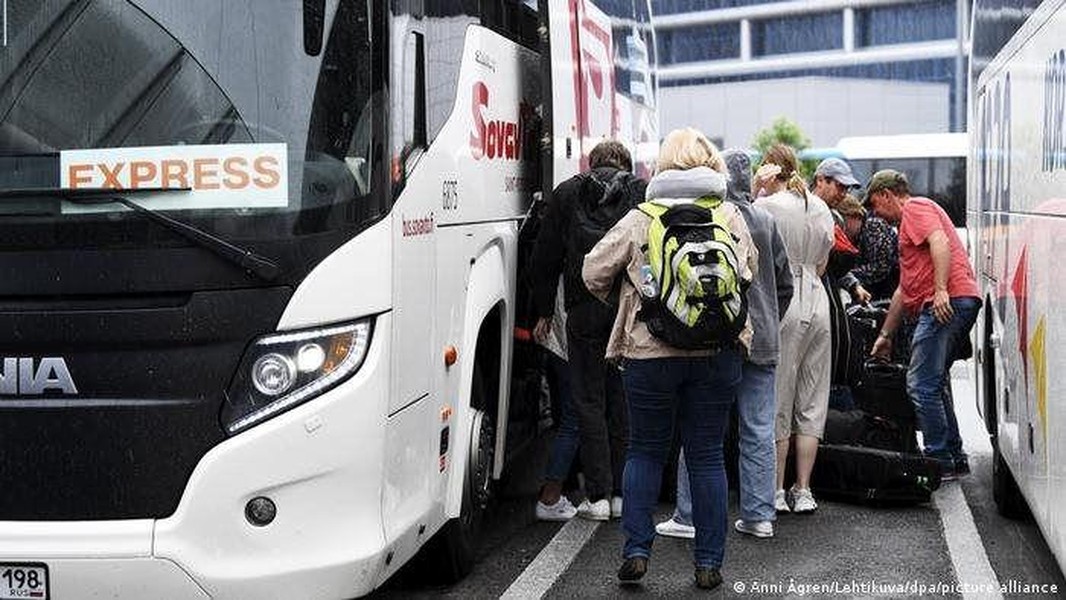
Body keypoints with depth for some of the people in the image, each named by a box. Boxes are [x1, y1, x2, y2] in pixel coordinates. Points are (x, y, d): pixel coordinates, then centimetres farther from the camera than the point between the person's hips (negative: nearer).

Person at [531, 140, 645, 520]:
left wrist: (544, 312, 14)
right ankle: (623, 492, 12)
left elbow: (545, 259, 8)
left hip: (585, 309, -1)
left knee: (589, 402, 4)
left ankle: (598, 495, 1)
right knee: (624, 401, 9)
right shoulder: (643, 193, 7)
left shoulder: (567, 194, 8)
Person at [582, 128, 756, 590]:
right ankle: (709, 563, 12)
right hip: (717, 353, 2)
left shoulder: (641, 219, -3)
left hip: (650, 352, -2)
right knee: (707, 456, 9)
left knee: (645, 452, 12)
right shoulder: (731, 217, 5)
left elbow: (594, 270, 1)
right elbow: (751, 270, 18)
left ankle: (636, 550, 6)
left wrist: (619, 298, 20)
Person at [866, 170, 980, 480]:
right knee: (936, 382, 18)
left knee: (921, 384, -10)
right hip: (962, 303, 11)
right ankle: (955, 458, 22)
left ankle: (940, 463, -8)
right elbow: (905, 289, 34)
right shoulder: (909, 223, 31)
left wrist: (941, 290, -27)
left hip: (947, 303, -11)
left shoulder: (915, 208, 1)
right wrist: (885, 334, 35)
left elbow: (940, 243, -19)